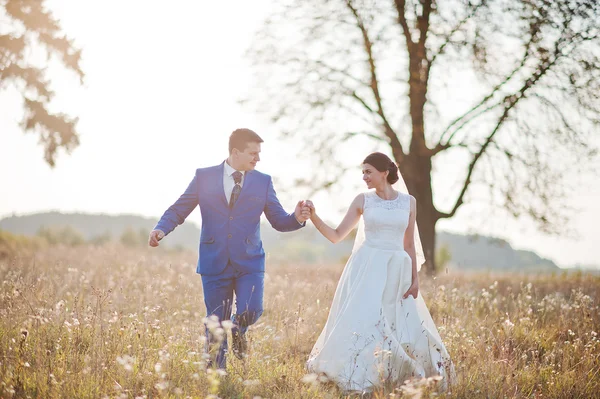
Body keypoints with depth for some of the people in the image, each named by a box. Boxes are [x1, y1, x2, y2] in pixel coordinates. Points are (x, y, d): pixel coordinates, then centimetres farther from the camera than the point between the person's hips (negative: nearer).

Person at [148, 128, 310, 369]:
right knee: (215, 323, 5)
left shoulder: (263, 182, 6)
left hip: (249, 262, 1)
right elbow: (179, 209, 3)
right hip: (214, 263, 0)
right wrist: (161, 228, -16)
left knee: (251, 312, -16)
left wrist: (296, 218, -16)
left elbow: (279, 220, 6)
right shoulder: (204, 177, 2)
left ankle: (238, 330, 21)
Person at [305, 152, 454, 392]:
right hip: (367, 270, -1)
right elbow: (336, 236, 2)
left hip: (396, 272, 2)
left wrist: (415, 279, 4)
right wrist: (314, 217, -11)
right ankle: (356, 379, -2)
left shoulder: (408, 202, 7)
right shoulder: (363, 201, 4)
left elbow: (409, 245, 10)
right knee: (361, 322, -10)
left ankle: (395, 378, 19)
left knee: (401, 327, 1)